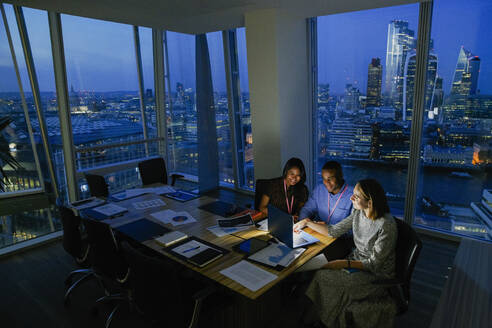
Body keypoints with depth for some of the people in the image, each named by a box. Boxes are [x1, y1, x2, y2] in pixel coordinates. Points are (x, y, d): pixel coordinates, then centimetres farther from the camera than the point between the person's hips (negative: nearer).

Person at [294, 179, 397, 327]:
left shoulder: (387, 226, -25)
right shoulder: (358, 213, -2)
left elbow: (374, 264, -19)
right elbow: (334, 231, 7)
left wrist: (345, 263, -26)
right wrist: (308, 223, 6)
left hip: (377, 275, -7)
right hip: (357, 262, 7)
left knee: (322, 277, -20)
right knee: (320, 272, -16)